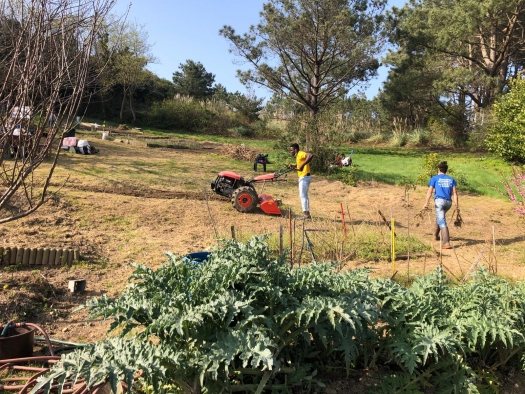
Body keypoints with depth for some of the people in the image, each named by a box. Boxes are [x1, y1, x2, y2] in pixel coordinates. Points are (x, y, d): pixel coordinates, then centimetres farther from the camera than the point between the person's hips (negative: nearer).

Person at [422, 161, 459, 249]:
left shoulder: (435, 178, 6)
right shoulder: (451, 179, 15)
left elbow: (430, 191, -3)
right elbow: (454, 193, 8)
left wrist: (426, 203, -5)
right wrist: (457, 205, 7)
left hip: (439, 201, -5)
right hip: (448, 202, 5)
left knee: (442, 222, -9)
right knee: (439, 217, 29)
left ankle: (446, 243, -20)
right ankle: (435, 235, 40)